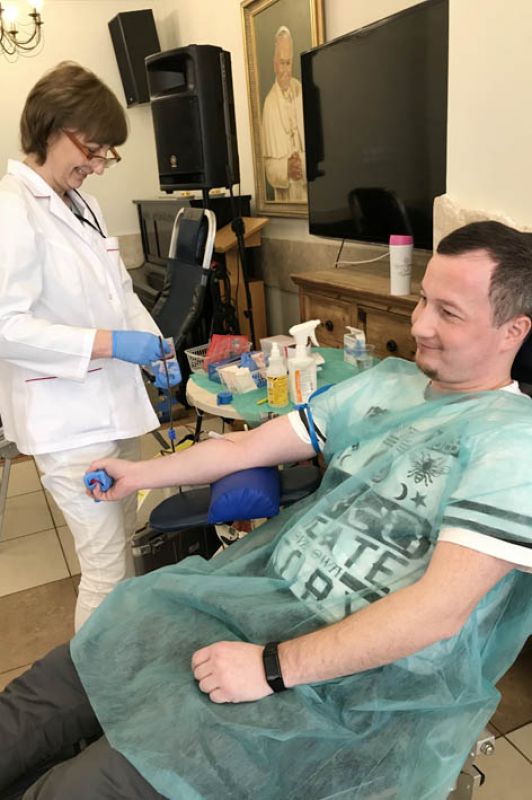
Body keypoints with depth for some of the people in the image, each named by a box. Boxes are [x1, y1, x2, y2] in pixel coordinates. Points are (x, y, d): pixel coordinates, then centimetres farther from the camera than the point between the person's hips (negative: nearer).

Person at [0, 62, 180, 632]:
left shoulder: (83, 206, 12)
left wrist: (151, 341, 1)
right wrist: (110, 344, -23)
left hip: (115, 404, 8)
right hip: (69, 419, -8)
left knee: (126, 550, 18)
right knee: (106, 568, -1)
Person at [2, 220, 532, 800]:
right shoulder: (387, 381, 8)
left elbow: (441, 609, -21)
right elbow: (249, 446, 13)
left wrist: (273, 667, -21)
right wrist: (141, 474, 15)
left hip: (348, 679, -6)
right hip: (259, 593, 6)